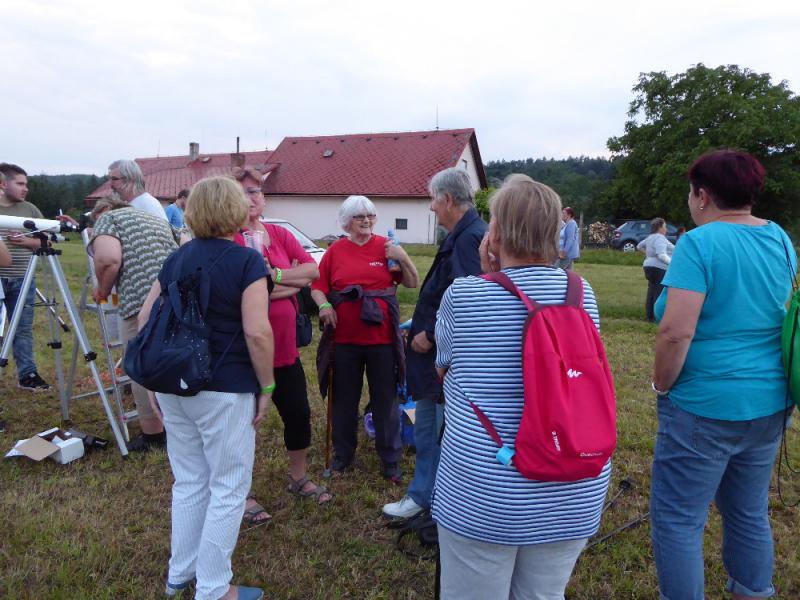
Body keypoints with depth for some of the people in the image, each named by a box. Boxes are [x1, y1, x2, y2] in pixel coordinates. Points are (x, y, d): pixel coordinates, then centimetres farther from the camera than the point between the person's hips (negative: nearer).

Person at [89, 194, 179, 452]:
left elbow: (108, 259, -8)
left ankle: (153, 434, 16)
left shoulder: (107, 218, 10)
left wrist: (103, 290, 8)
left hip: (142, 301, -6)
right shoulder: (159, 220, 30)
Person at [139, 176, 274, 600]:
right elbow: (257, 332, -20)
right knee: (228, 488, 8)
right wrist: (266, 387, -9)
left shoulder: (176, 259, 7)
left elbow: (145, 318, 10)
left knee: (188, 481, 21)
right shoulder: (246, 260, -12)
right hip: (223, 390, -7)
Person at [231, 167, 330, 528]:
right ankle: (242, 494, 29)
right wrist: (291, 282, -15)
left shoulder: (280, 235, 6)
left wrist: (273, 275, -16)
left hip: (285, 348, 6)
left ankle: (298, 478, 39)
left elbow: (313, 270, -4)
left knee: (299, 413, 15)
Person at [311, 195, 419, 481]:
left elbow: (413, 283, 1)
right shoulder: (335, 251, 3)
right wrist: (323, 305, -13)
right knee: (344, 399, 15)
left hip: (382, 338, -1)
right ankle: (343, 453, 34)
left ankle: (391, 459, 24)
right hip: (344, 338, 1)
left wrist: (404, 258, -14)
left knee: (385, 400, 9)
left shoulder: (386, 247, 0)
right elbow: (317, 286, 6)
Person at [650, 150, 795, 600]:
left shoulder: (700, 243, -18)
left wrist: (662, 385, -10)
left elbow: (675, 332, -25)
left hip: (706, 409, -8)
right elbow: (785, 313, 17)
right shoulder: (781, 239, 6)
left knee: (678, 520, 5)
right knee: (751, 511, 23)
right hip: (771, 405, 8)